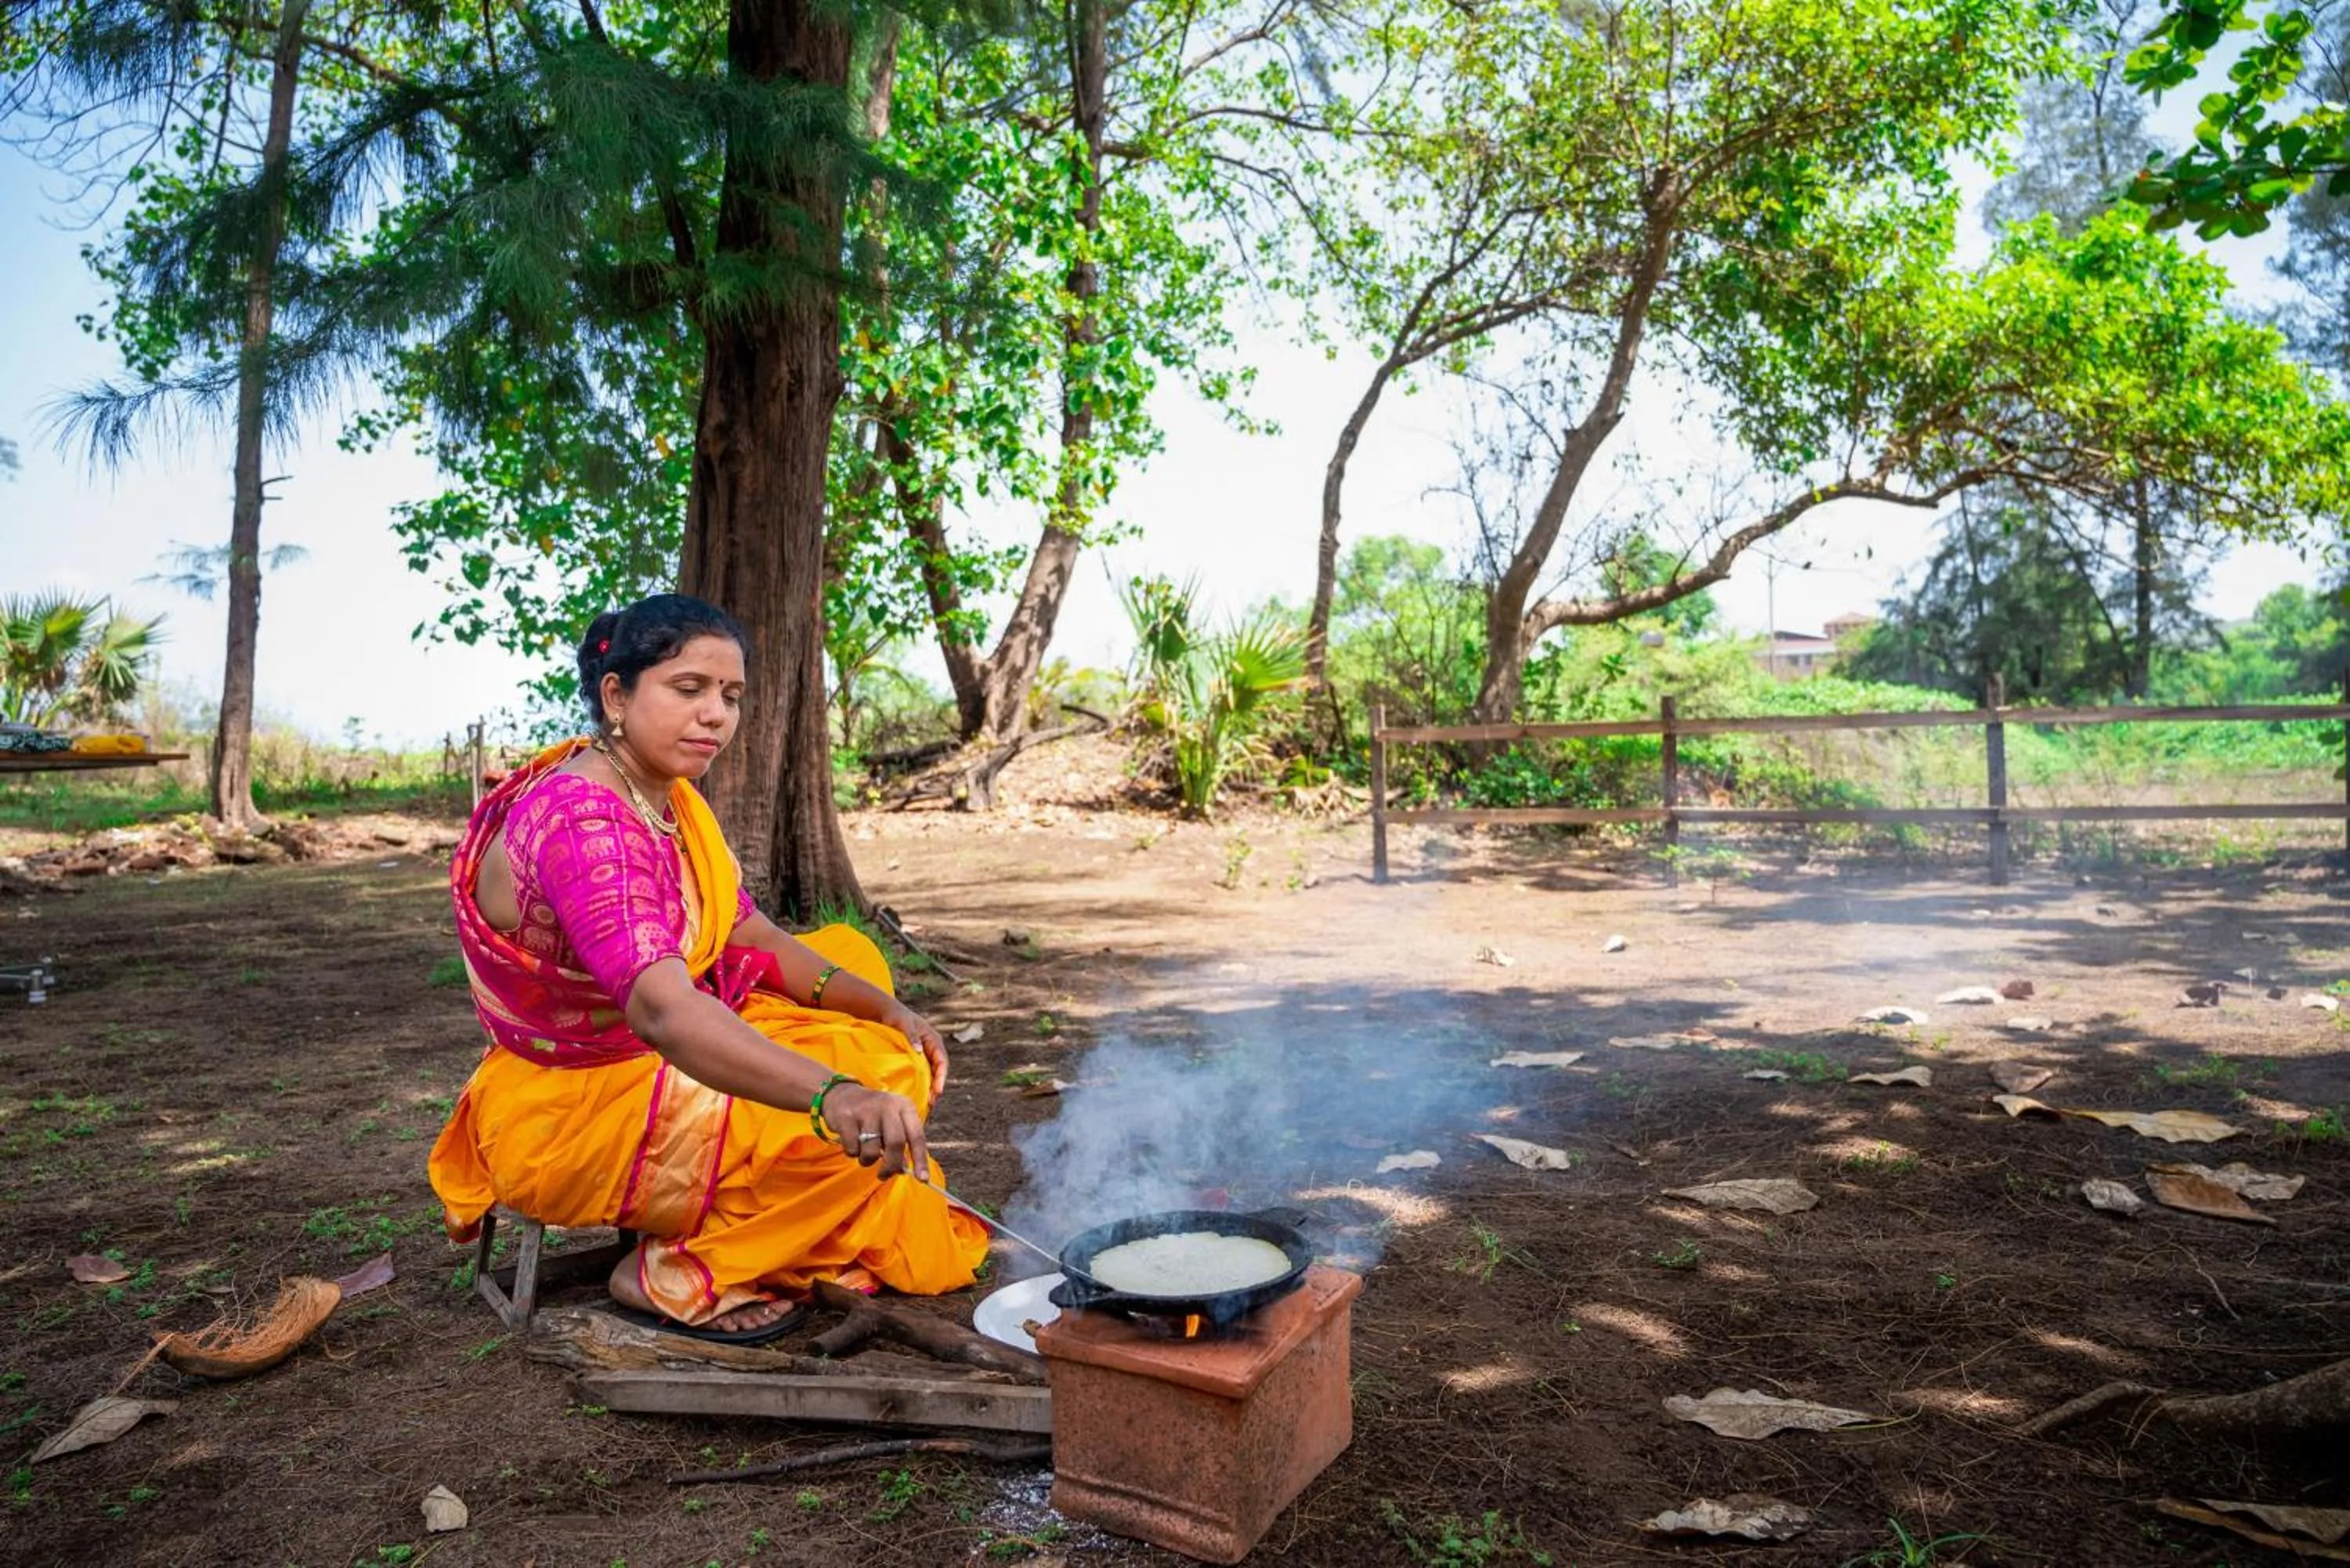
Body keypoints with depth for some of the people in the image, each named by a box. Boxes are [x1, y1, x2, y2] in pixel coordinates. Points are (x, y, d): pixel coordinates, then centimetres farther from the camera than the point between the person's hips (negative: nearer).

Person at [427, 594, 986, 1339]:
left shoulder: (670, 798, 2)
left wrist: (886, 1009, -9)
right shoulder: (578, 819, -29)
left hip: (663, 1063, 10)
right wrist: (834, 1095, -57)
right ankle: (679, 1275, -2)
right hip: (570, 1113, -10)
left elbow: (756, 938, 6)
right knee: (854, 1128, -23)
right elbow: (660, 1007, -43)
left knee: (847, 953, 10)